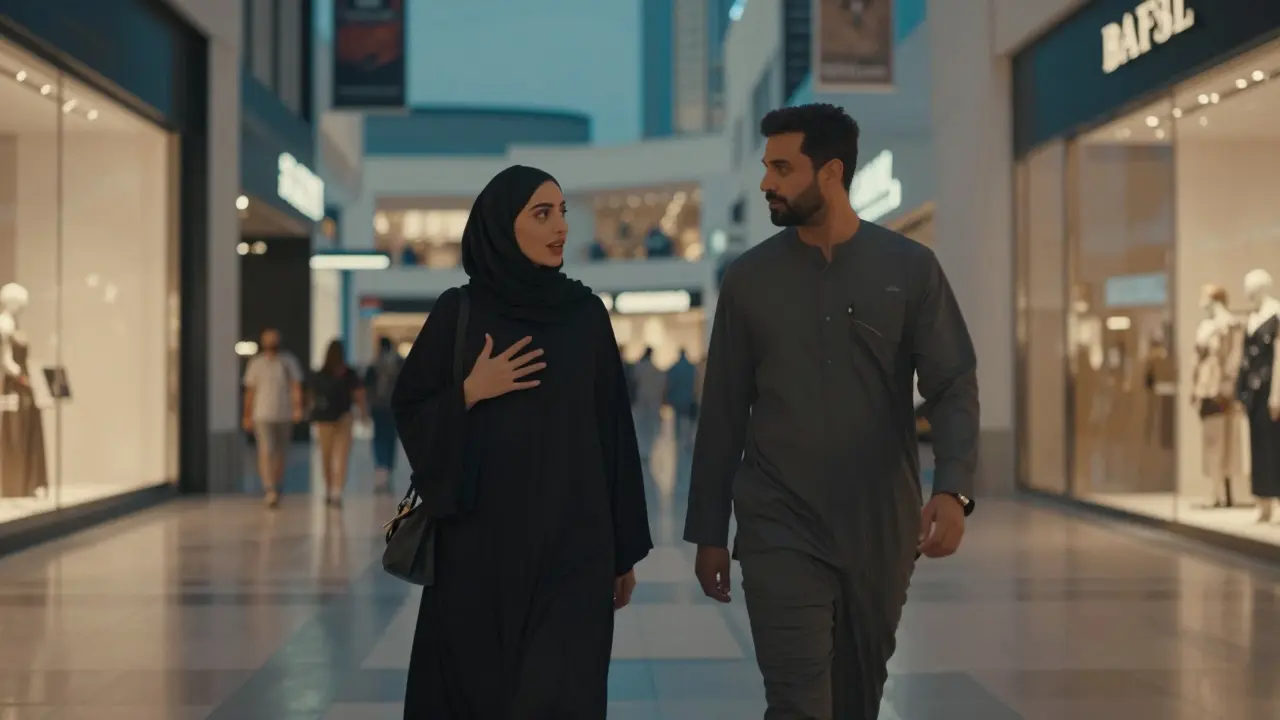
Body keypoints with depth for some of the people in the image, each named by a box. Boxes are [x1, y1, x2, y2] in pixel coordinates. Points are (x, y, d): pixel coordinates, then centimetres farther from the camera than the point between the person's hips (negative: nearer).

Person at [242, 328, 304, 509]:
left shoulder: (289, 361, 4)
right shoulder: (256, 363, 4)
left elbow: (296, 387, -4)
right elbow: (250, 391, 8)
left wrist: (298, 408, -19)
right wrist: (247, 416, 8)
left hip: (284, 415, 2)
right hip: (262, 415, -2)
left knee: (281, 453, 9)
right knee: (266, 451, -14)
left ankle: (275, 489, 24)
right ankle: (269, 490, -22)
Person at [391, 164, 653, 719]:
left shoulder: (587, 312, 5)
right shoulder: (458, 312, 1)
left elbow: (613, 428, 7)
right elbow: (408, 412, 4)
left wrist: (626, 547, 6)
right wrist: (470, 393, -13)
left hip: (571, 539, 1)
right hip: (480, 538, -1)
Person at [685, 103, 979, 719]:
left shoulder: (909, 268, 0)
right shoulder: (748, 278, 3)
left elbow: (954, 387, -5)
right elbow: (723, 413, 6)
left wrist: (953, 489, -22)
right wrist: (708, 531, 6)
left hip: (881, 528, 1)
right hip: (780, 529, -1)